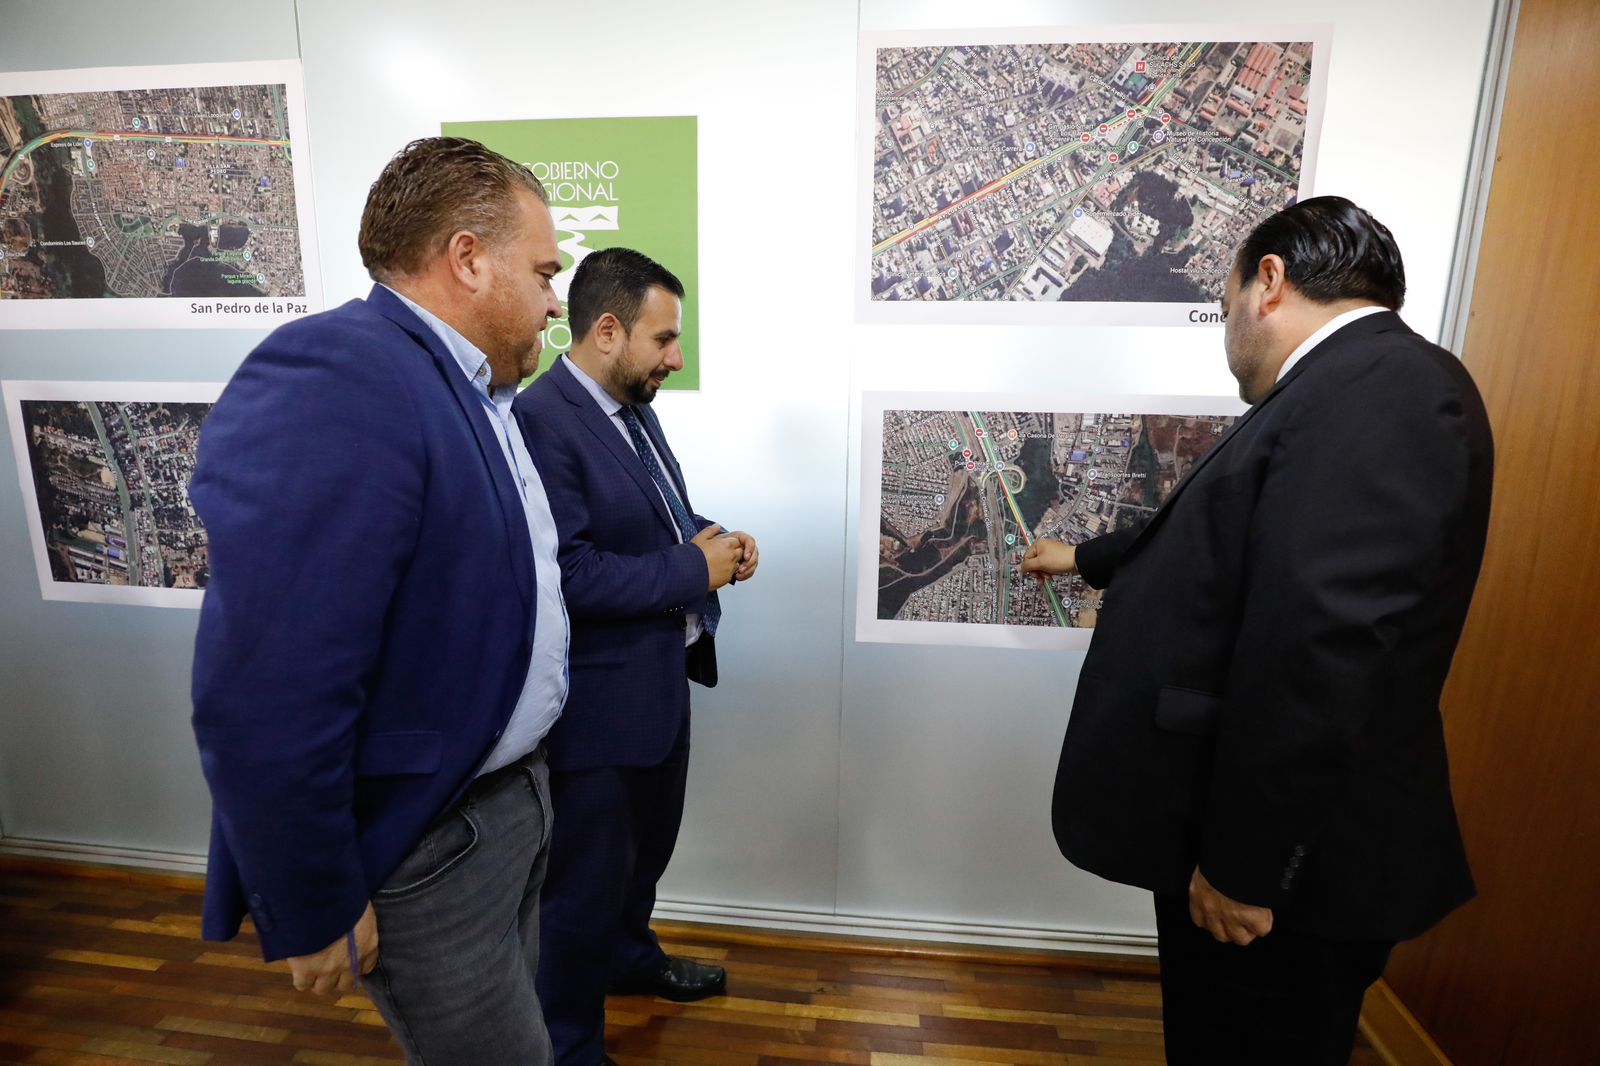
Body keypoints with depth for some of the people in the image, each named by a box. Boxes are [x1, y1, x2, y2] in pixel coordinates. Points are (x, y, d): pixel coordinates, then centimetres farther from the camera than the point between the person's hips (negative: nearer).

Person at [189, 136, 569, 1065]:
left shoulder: (481, 393, 5)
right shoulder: (331, 380, -26)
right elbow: (269, 703, -28)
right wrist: (313, 912, -18)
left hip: (512, 789, 9)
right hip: (424, 846, -8)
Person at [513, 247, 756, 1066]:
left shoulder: (633, 408, 7)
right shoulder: (540, 420, -23)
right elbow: (568, 575, -30)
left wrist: (712, 540, -4)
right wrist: (693, 570, -21)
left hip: (659, 680, 9)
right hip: (597, 701, -9)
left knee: (645, 850, 29)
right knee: (584, 884, 14)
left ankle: (630, 957, 56)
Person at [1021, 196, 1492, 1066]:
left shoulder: (1379, 388, -22)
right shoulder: (1363, 390, 11)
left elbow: (1318, 646, -29)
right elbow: (1223, 541, 24)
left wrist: (1242, 865, -21)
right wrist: (1086, 557, 36)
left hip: (1291, 862, -9)